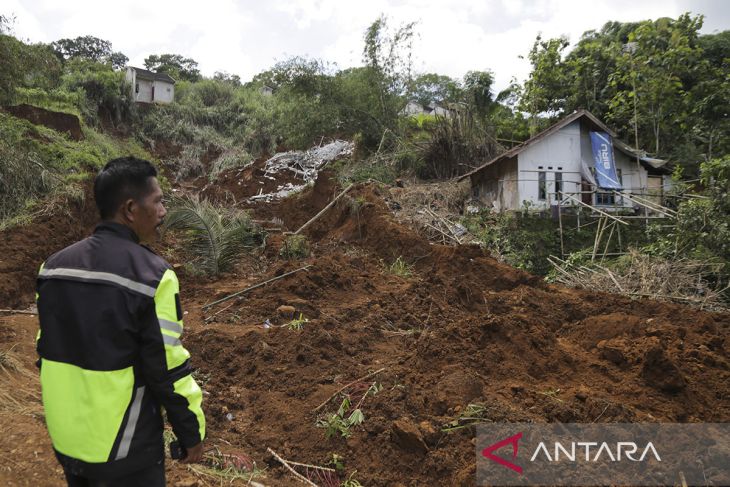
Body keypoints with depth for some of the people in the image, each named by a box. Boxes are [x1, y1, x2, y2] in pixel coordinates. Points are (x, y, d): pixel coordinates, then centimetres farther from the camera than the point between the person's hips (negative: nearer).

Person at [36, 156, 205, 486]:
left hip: (67, 439, 6)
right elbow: (168, 369, -19)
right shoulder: (151, 275, -22)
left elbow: (46, 351, 7)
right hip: (125, 449, -6)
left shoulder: (54, 266, -2)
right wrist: (192, 433, -6)